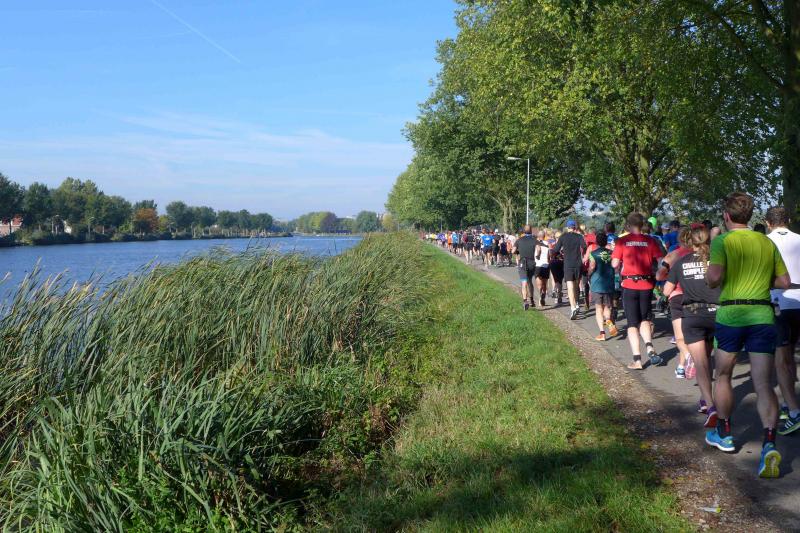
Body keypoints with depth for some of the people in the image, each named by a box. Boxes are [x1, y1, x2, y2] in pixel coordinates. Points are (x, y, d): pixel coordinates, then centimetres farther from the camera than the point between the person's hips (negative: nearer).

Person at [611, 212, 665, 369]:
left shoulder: (622, 241, -4)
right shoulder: (649, 240, 0)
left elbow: (615, 263, -8)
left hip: (629, 285, -1)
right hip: (646, 285, 1)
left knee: (632, 323, 6)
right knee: (644, 319, 18)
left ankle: (637, 359, -1)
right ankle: (649, 347, -7)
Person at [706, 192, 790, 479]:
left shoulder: (722, 241, -5)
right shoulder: (768, 243, 10)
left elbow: (714, 278, -18)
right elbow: (784, 282, 11)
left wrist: (709, 273, 4)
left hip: (730, 314, -3)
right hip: (763, 315, 3)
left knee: (723, 376, 18)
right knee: (763, 383, 0)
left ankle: (723, 434, 31)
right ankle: (769, 443, -17)